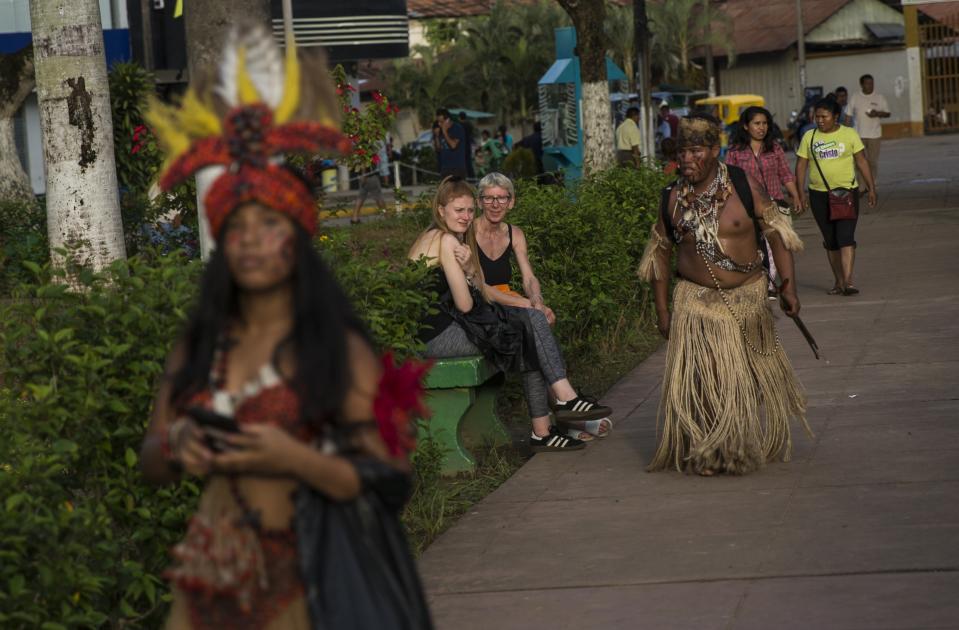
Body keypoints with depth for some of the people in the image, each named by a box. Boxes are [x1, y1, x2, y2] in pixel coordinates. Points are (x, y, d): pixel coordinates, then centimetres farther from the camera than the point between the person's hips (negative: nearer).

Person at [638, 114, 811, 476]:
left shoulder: (742, 186, -7)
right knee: (700, 378, -6)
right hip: (696, 301, 0)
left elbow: (776, 235, -2)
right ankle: (705, 454, 6)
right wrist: (662, 310, 6)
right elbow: (660, 253, 8)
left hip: (747, 298, 0)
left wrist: (788, 287, -6)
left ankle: (756, 445, 30)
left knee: (752, 377, 11)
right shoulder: (673, 199, -1)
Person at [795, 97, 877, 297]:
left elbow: (862, 162, 3)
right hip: (819, 195, 3)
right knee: (831, 241, 8)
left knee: (845, 237, -14)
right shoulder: (809, 138, 5)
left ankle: (848, 280, -21)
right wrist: (801, 193, -2)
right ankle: (838, 282, 15)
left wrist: (871, 188, 0)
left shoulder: (849, 134, 1)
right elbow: (801, 166, 6)